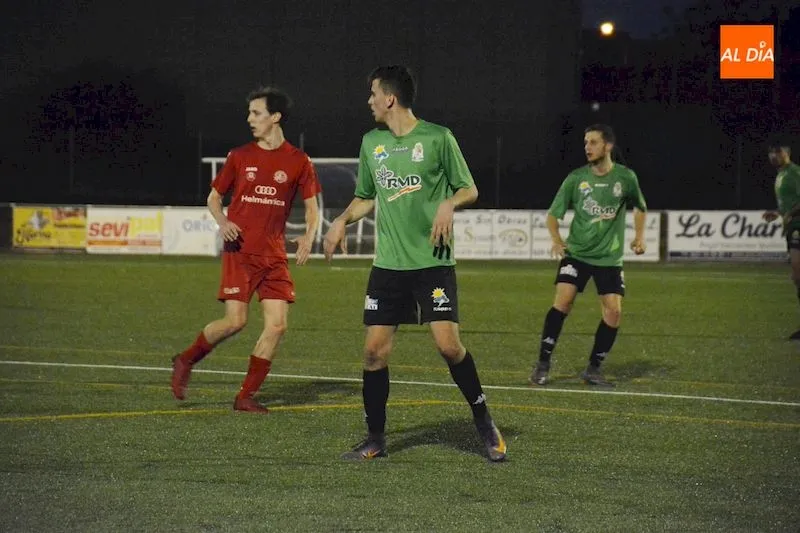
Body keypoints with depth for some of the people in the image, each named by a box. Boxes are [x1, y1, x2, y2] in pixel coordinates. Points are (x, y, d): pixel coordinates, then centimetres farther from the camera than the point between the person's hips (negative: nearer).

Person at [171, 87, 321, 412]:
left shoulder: (298, 162, 4)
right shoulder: (239, 157, 5)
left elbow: (312, 207, 9)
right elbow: (214, 197, 13)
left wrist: (308, 236, -11)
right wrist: (223, 222, -7)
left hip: (274, 256, 2)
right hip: (240, 252, -2)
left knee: (277, 324, -6)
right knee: (235, 321, -13)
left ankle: (246, 397, 4)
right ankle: (185, 362, 10)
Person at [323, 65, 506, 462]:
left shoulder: (438, 138, -4)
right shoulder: (371, 142, 10)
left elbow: (470, 190, 3)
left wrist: (449, 204, -17)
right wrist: (343, 220, 7)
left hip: (432, 262, -4)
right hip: (387, 264, 4)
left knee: (448, 344, -14)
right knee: (374, 350, -1)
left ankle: (484, 422, 6)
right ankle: (375, 439, 11)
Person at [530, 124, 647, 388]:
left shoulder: (626, 177, -2)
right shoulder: (576, 178, -3)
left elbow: (640, 207, 18)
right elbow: (553, 214, 4)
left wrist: (639, 236, 6)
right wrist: (556, 240, -13)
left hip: (609, 257, 1)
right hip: (577, 253, -1)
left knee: (614, 310, -8)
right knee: (563, 300, -17)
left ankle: (594, 368, 8)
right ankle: (543, 364, -8)